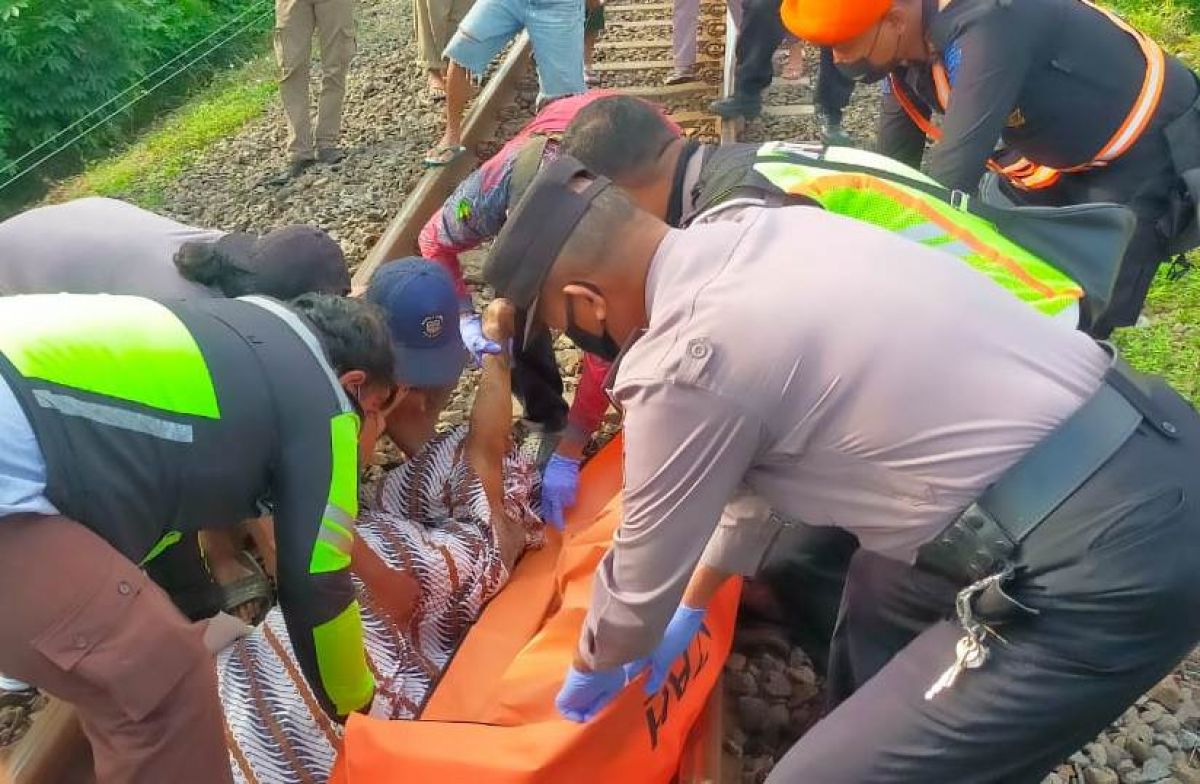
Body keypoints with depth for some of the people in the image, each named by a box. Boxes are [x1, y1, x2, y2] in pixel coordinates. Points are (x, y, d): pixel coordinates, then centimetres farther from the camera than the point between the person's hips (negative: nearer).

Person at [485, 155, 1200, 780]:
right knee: (885, 592, 30)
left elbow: (643, 574, -1)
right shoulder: (762, 230, 6)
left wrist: (593, 666, 21)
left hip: (1107, 573, -9)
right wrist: (693, 608, 29)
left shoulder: (683, 363, -19)